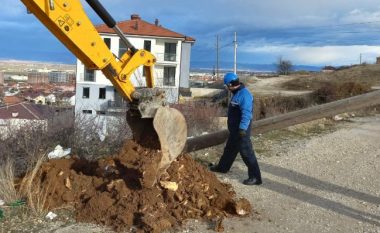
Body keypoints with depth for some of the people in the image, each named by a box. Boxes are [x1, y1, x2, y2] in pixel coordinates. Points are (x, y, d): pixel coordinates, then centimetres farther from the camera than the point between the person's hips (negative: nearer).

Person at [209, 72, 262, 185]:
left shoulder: (244, 94, -21)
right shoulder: (236, 93, 12)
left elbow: (246, 114, -28)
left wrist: (243, 129, -32)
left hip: (241, 130, -10)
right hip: (235, 129, 10)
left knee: (247, 153, -6)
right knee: (229, 149, 24)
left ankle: (255, 177, 1)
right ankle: (222, 167, 41)